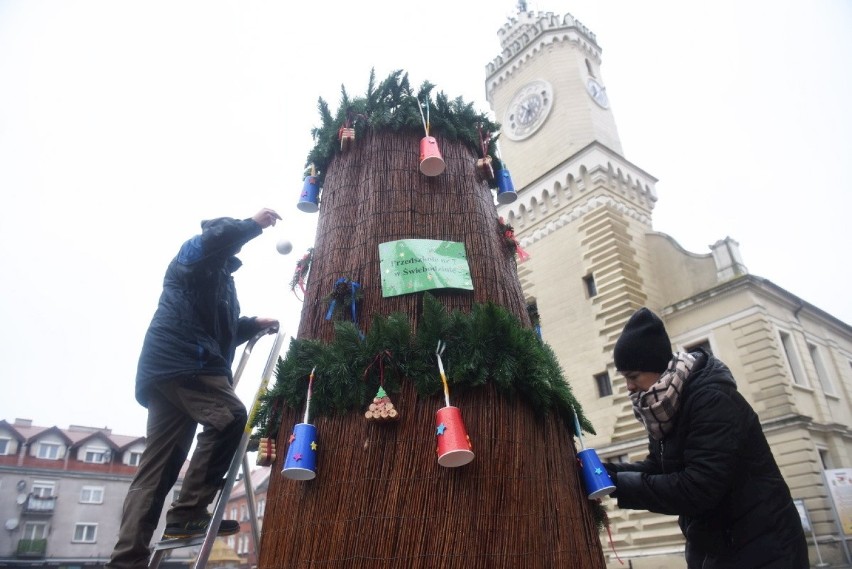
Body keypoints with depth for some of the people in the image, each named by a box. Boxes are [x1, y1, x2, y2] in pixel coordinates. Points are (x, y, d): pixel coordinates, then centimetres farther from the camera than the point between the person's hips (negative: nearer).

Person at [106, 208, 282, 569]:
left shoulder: (220, 279, 34)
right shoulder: (192, 255, 8)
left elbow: (222, 330, 37)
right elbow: (214, 239, -18)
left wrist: (254, 325, 23)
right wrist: (252, 224, -9)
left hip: (172, 366, 10)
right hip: (179, 360, -10)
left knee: (158, 469, 3)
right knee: (230, 416, -25)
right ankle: (187, 513, -21)